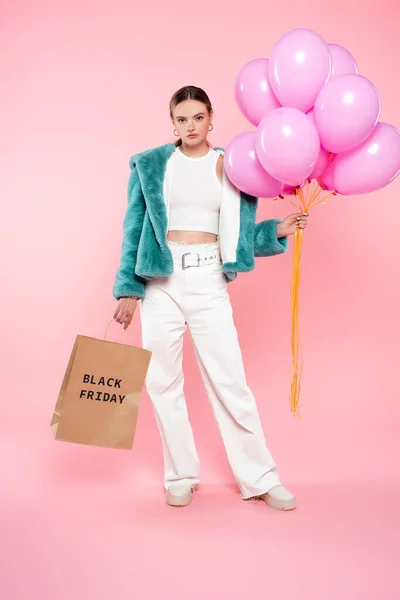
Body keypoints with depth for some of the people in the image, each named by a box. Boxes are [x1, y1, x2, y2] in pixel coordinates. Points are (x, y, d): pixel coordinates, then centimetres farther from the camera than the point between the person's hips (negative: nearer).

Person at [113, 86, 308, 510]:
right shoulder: (150, 165, 6)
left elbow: (237, 235, 11)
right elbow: (133, 230, 5)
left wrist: (278, 230, -5)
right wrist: (127, 289, 0)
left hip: (209, 283, 0)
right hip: (160, 283, 1)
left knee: (230, 382, -1)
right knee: (162, 382, 5)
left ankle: (259, 479, 14)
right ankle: (181, 476, 22)